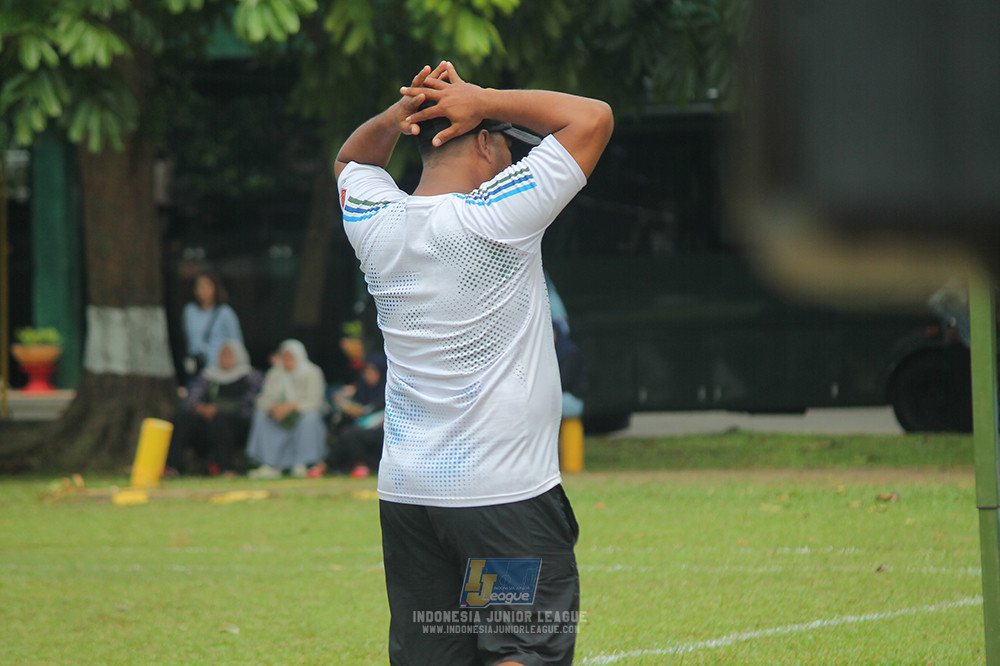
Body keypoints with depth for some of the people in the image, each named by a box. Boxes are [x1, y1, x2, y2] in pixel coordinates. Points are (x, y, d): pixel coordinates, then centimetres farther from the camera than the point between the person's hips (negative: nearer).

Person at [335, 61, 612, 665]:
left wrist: (398, 115, 8)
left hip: (404, 493, 6)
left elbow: (351, 160, 28)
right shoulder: (496, 217, -13)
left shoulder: (375, 224, 3)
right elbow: (594, 116, -5)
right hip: (506, 491, -6)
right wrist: (481, 101, -4)